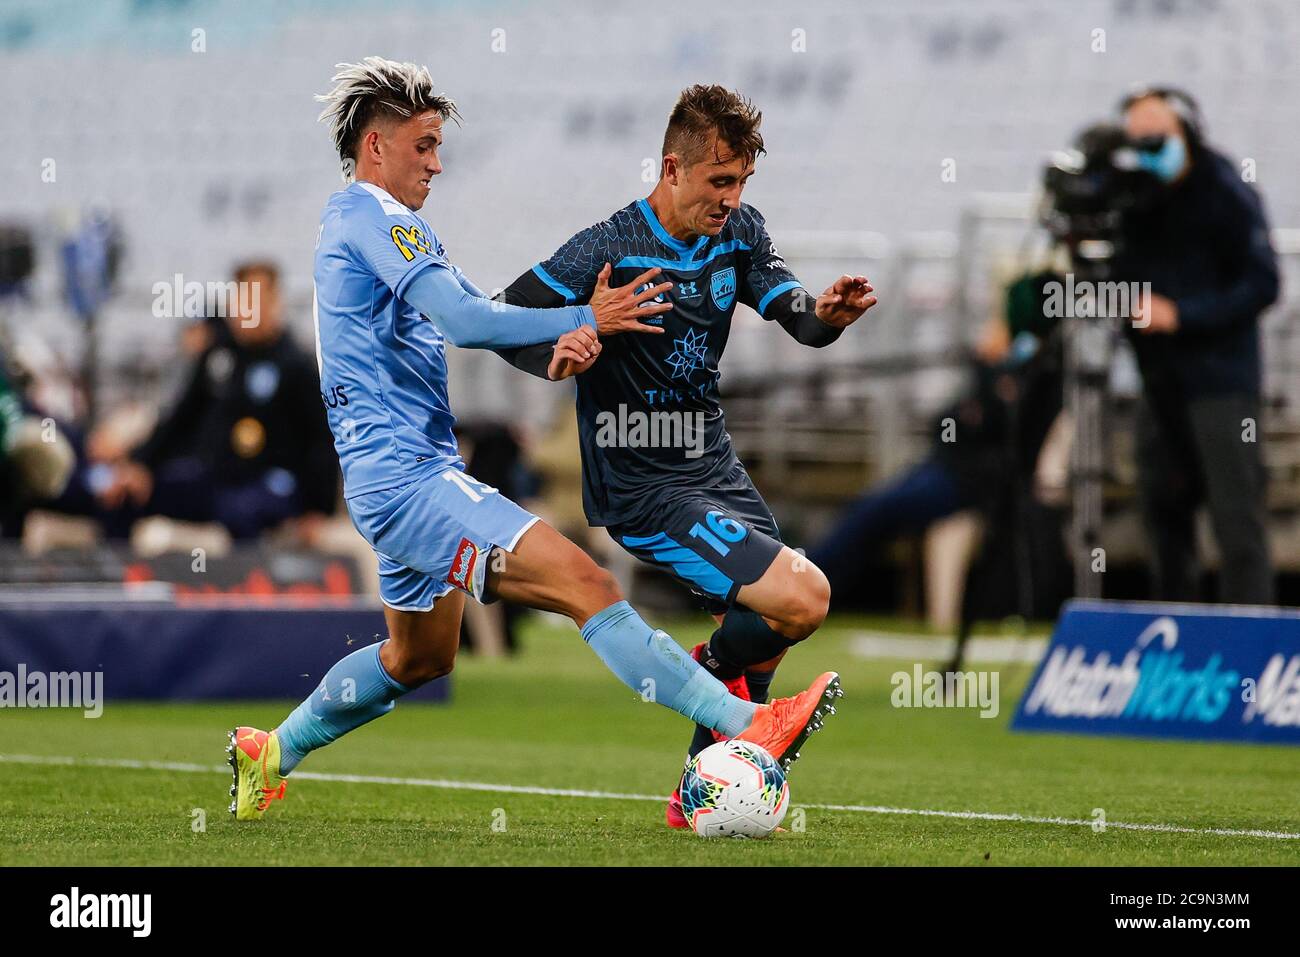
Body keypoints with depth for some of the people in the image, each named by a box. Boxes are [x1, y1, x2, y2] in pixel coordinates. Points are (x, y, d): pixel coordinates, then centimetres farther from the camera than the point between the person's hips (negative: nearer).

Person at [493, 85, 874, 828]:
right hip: (645, 488, -8)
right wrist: (559, 356, -37)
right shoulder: (610, 249, -18)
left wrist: (827, 313, -28)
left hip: (715, 467, 8)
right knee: (802, 598, -20)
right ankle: (712, 673, 9)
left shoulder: (738, 231, 3)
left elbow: (794, 313, -4)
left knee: (762, 642, 16)